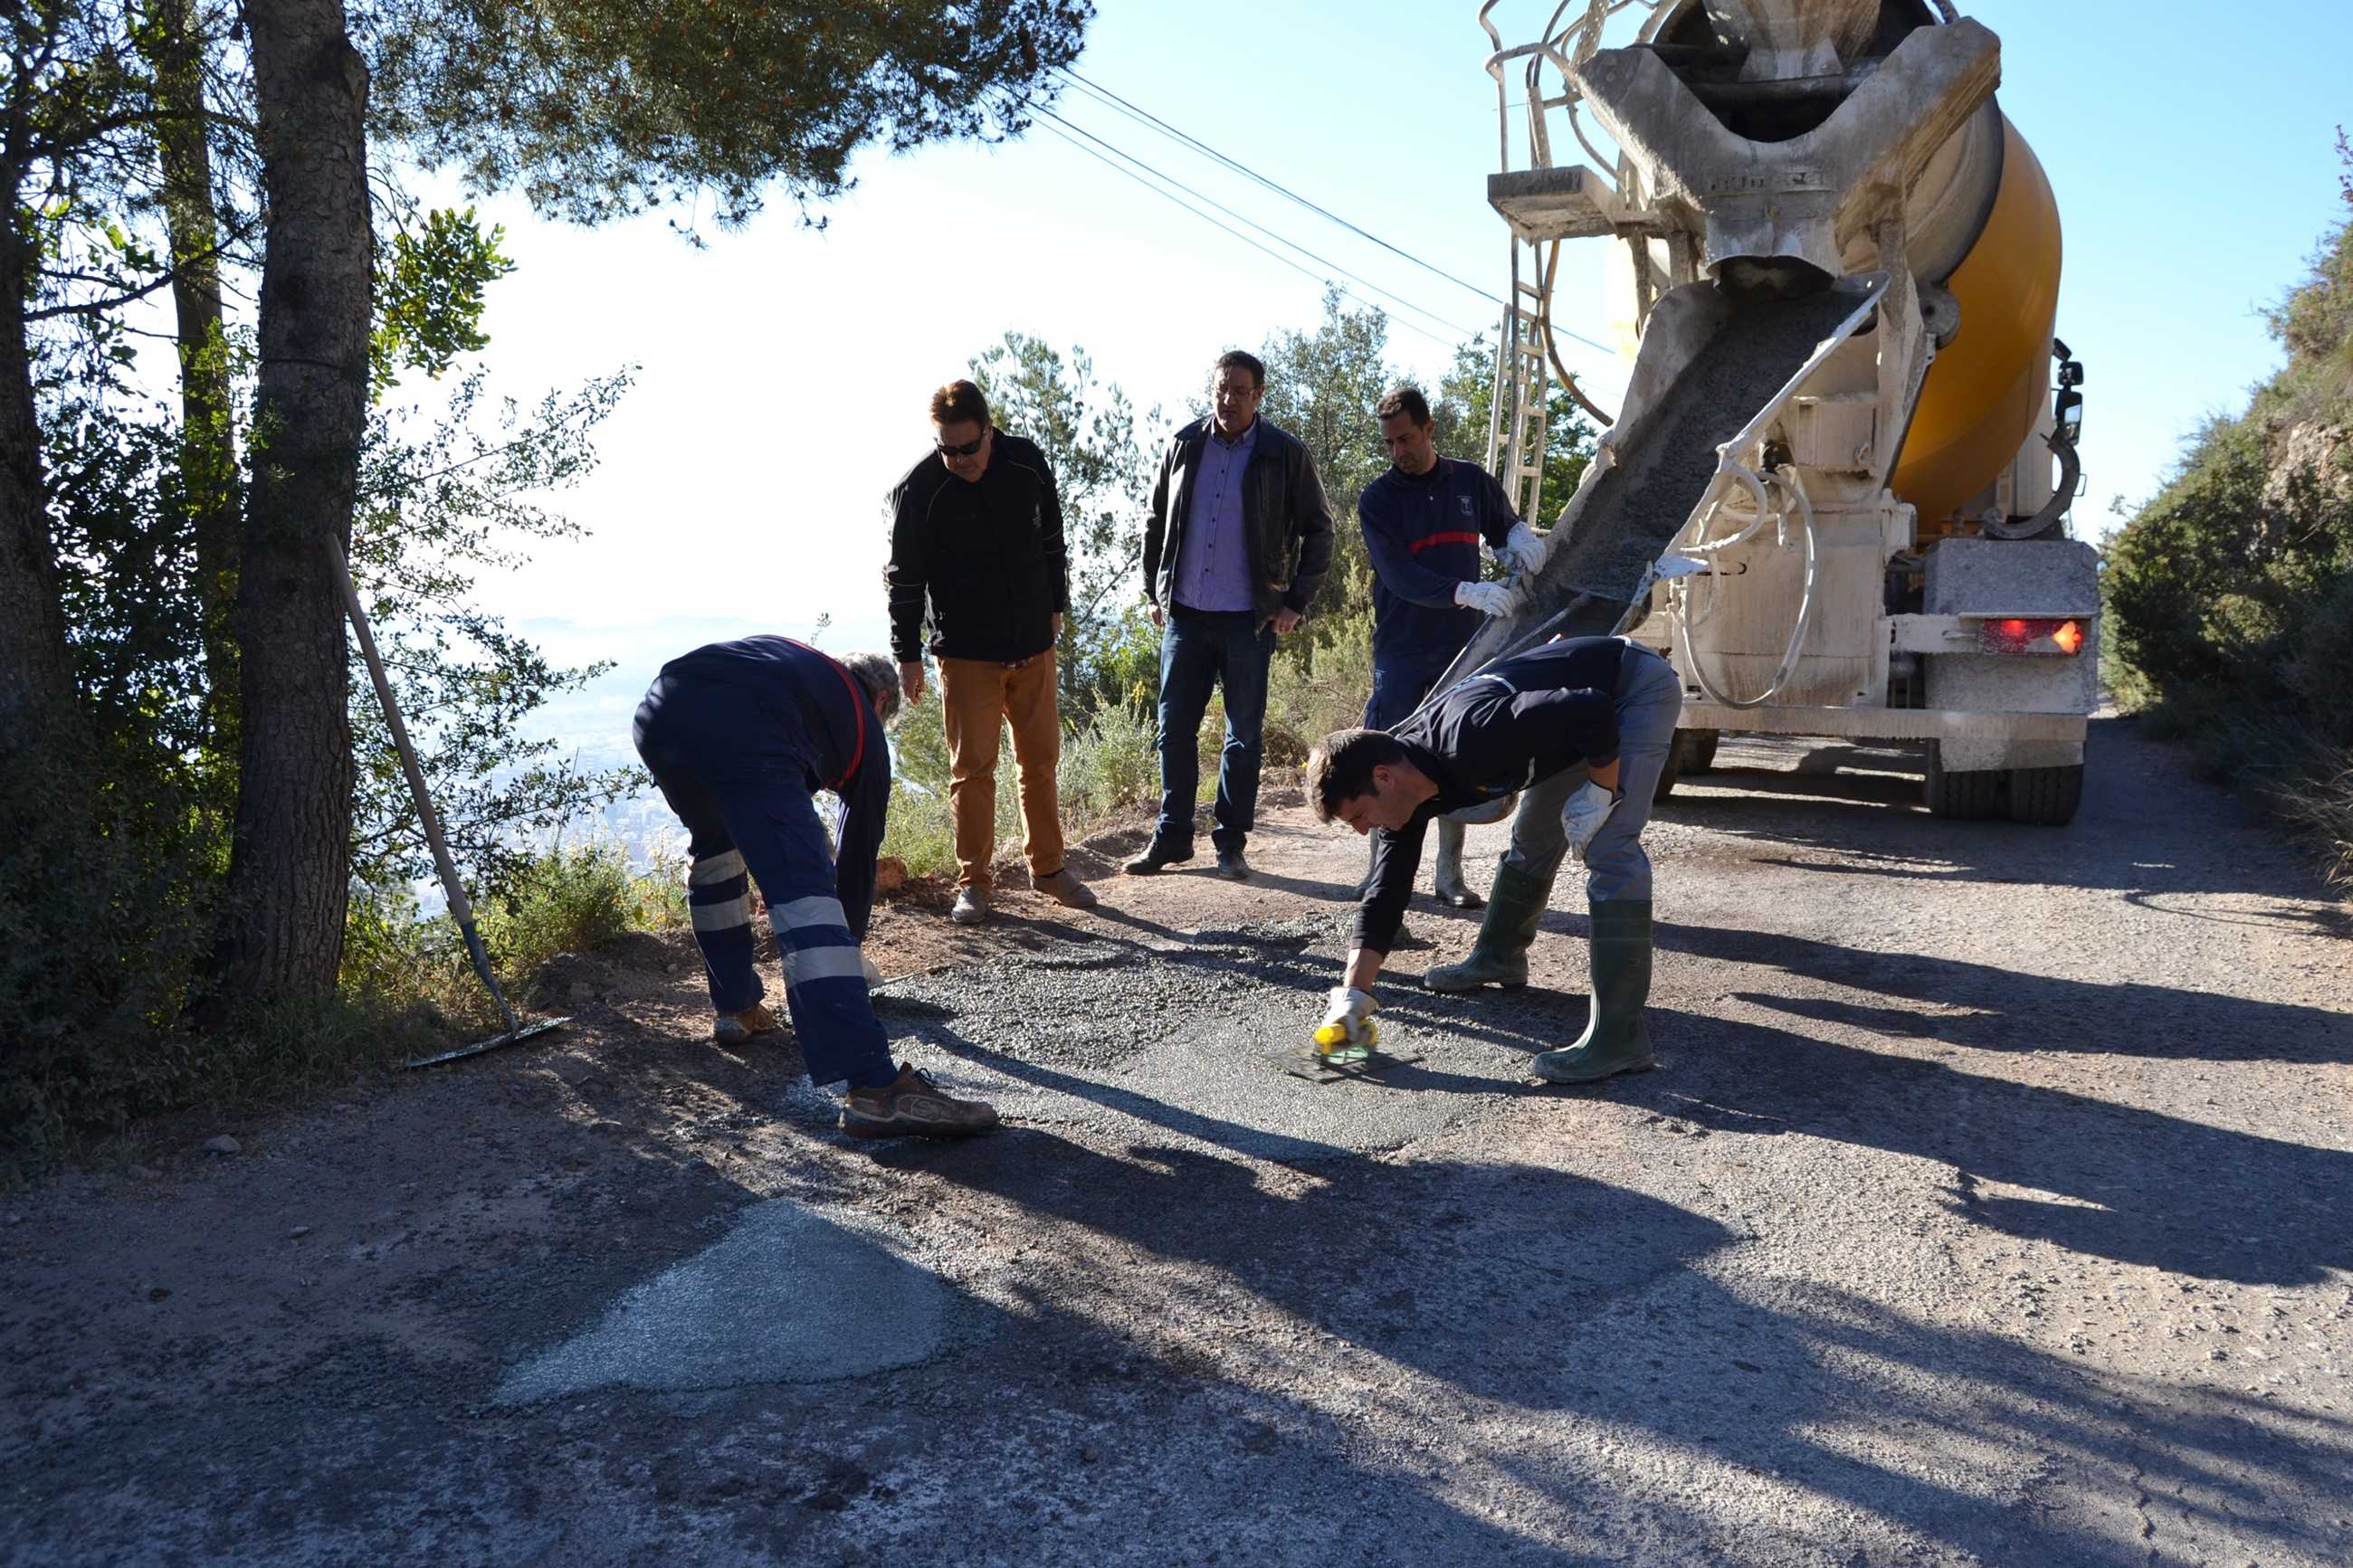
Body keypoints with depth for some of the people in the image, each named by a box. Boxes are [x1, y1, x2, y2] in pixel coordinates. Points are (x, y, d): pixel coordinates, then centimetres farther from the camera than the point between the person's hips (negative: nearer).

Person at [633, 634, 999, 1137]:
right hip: (746, 734, -5)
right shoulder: (864, 727, 30)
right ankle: (874, 1088, -19)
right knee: (805, 898, -10)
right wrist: (851, 940, 53)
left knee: (713, 845, 33)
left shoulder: (784, 653, 42)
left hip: (659, 715, 6)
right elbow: (859, 853, 37)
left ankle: (736, 1009, 39)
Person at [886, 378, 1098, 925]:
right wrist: (908, 655, -6)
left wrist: (1055, 606, 17)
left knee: (1041, 760, 11)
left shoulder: (1028, 463, -2)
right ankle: (973, 881, 12)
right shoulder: (918, 490, -12)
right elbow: (905, 578, -6)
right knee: (972, 768, 0)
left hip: (1033, 645, 4)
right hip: (965, 654, -3)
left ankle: (1048, 867, 25)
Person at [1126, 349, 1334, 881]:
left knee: (1245, 733, 4)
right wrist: (1154, 592, 9)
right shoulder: (1184, 445, 6)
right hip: (1184, 614, 3)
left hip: (1250, 618, -2)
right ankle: (1171, 837, 17)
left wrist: (1295, 603, -3)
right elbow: (1156, 521, 15)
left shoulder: (1285, 454, -2)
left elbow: (1317, 531, 3)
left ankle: (1231, 843, 14)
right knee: (1175, 727, 6)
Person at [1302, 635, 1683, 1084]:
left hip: (1638, 688, -8)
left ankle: (1620, 1036, -18)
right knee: (1533, 838, 18)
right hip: (1580, 720, 8)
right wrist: (1353, 996, -9)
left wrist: (1598, 793, -22)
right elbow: (1385, 896, -5)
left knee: (1609, 850, -19)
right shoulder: (1404, 790, -8)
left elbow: (1592, 712, -34)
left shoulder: (1469, 741, -36)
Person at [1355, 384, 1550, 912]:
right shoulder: (1376, 501, -3)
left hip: (1463, 649, 3)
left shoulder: (1472, 482, 7)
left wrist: (1520, 537, -2)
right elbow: (1399, 576, -15)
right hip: (1400, 651, -3)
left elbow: (1505, 526, 24)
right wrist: (1467, 592, -30)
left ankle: (1450, 876, 14)